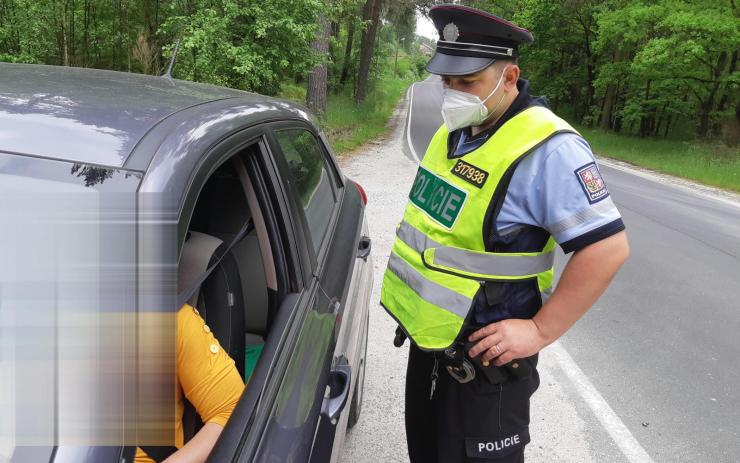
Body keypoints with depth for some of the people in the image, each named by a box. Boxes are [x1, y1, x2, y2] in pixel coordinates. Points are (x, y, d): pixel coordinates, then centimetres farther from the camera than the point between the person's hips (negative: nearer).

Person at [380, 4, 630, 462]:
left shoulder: (547, 148, -25)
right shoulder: (457, 129, 3)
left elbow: (607, 248, -26)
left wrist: (540, 332, -22)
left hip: (484, 354, -8)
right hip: (428, 334, 8)